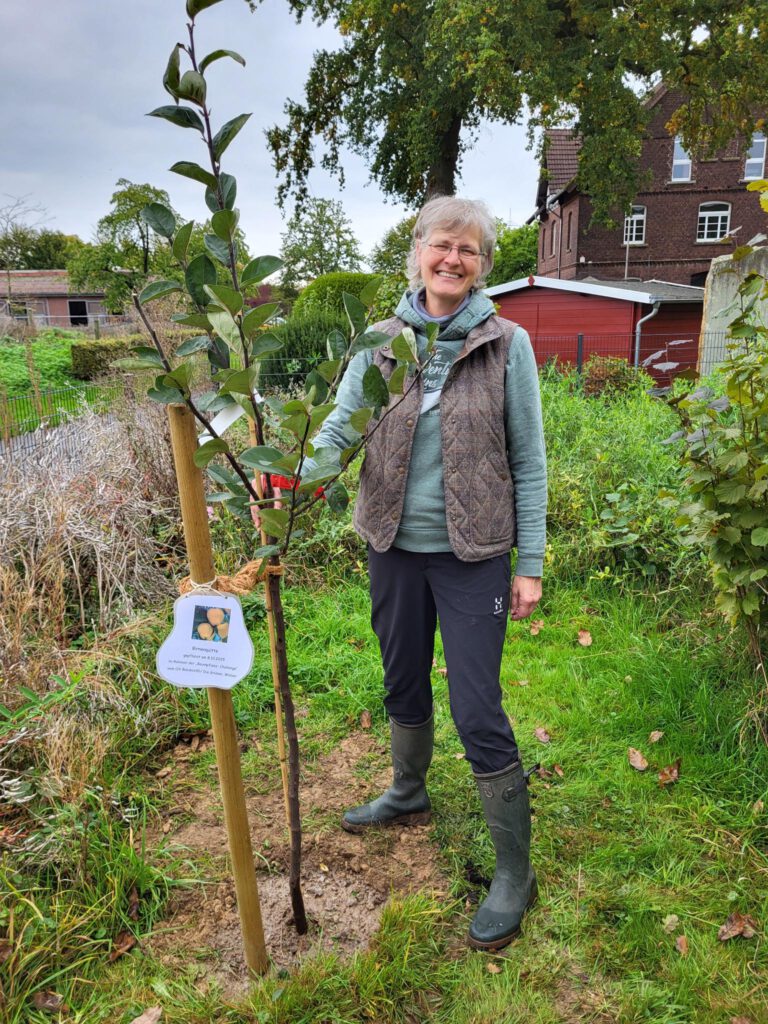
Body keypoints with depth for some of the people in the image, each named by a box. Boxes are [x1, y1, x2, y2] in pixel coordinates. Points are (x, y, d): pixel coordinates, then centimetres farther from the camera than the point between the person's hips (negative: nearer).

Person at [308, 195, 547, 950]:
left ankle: (515, 873, 21)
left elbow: (528, 460, -4)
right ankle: (408, 796, 48)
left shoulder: (507, 345, -5)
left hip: (472, 554, -3)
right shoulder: (380, 341, 1)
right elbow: (340, 424, -4)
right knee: (403, 685, 21)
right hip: (393, 546, 4)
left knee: (478, 712, 0)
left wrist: (531, 562, -6)